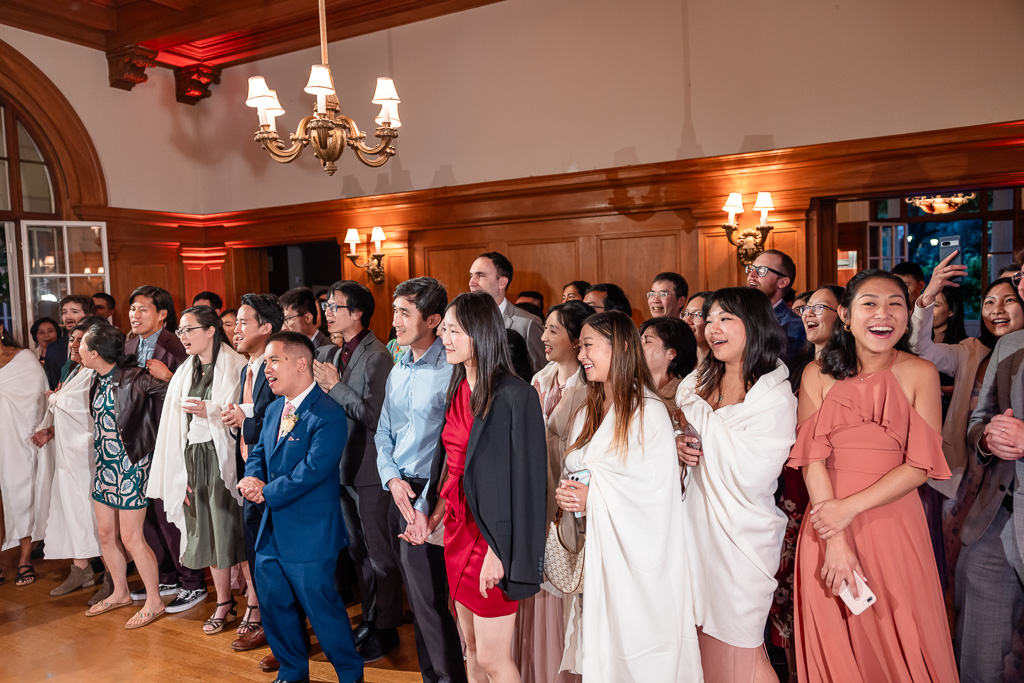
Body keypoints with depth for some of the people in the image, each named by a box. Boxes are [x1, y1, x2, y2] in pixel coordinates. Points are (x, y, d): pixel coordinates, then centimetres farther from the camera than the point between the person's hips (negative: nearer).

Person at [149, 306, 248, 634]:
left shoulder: (235, 366, -6)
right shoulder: (184, 373, 14)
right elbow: (175, 427, 12)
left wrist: (212, 412, -24)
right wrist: (182, 473, 7)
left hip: (224, 458, -6)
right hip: (194, 459, 6)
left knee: (233, 530, -4)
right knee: (206, 533, 10)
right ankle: (224, 604, 23)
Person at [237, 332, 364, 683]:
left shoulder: (328, 415, -19)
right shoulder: (274, 410, 10)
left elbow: (311, 471, -24)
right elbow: (258, 453, 15)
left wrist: (267, 493, -16)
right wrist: (252, 478, -7)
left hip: (309, 534, -9)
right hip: (272, 532, 9)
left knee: (322, 607, 2)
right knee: (274, 605, 19)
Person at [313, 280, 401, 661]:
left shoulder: (376, 356, -16)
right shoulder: (331, 354, 9)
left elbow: (374, 416, -23)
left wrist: (335, 387, -20)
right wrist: (322, 385, -8)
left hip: (370, 469, -8)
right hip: (343, 468, 8)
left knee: (380, 553, 6)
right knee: (358, 551, 19)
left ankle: (385, 629, 20)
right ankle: (369, 620, 35)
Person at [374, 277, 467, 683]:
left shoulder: (450, 371, -15)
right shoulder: (397, 371, 11)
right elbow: (383, 432, 15)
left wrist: (425, 507, -19)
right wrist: (392, 479, -3)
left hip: (429, 496, -7)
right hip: (399, 492, 8)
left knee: (430, 601, -1)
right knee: (416, 599, 17)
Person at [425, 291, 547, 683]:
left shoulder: (514, 395, -18)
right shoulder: (458, 390, 7)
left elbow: (522, 480, -18)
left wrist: (499, 552, -18)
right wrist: (436, 514, 7)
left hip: (491, 533, -7)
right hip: (458, 527, 8)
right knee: (472, 647, 19)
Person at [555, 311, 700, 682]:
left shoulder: (649, 411, -10)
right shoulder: (585, 413, 12)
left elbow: (658, 489, -15)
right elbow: (571, 472, 17)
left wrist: (593, 497, -14)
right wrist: (565, 493, -5)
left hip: (635, 552, -6)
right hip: (592, 551, 6)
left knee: (636, 652, 1)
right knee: (599, 651, 10)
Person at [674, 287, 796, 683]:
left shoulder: (775, 396, -13)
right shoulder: (699, 382, 5)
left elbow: (751, 473, -24)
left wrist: (699, 414, -17)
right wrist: (681, 448, -6)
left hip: (742, 535, -5)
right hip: (696, 527, 6)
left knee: (738, 648, 7)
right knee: (703, 639, 16)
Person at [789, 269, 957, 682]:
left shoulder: (920, 374, -3)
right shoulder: (818, 374, -1)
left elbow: (920, 464, -7)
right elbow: (812, 457, -7)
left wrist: (850, 508, -16)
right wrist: (835, 540, -14)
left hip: (894, 523, 0)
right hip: (827, 520, 1)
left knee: (900, 645, 11)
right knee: (834, 646, 13)